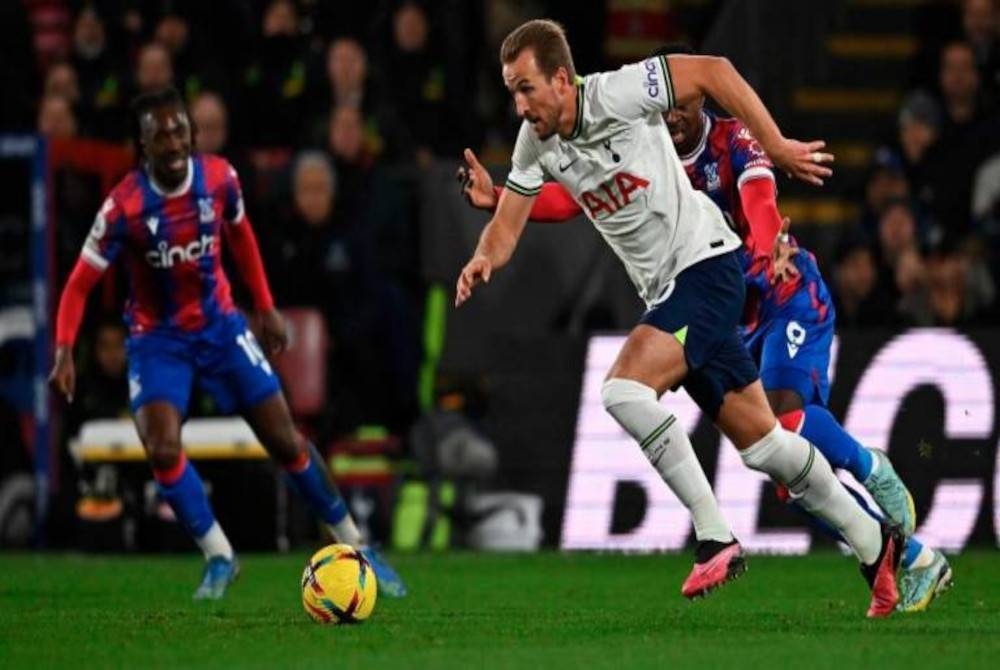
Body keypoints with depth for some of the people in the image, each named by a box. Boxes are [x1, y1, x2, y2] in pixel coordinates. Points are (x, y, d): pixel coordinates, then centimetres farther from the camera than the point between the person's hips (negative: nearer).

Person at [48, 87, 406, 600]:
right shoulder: (124, 206, -24)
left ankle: (354, 547, 15)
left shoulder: (219, 178, -13)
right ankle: (219, 557, -3)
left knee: (284, 440, 0)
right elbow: (80, 284, -17)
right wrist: (64, 353, -30)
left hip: (219, 325, 2)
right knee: (162, 450, -22)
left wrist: (266, 309, 11)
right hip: (158, 337, -2)